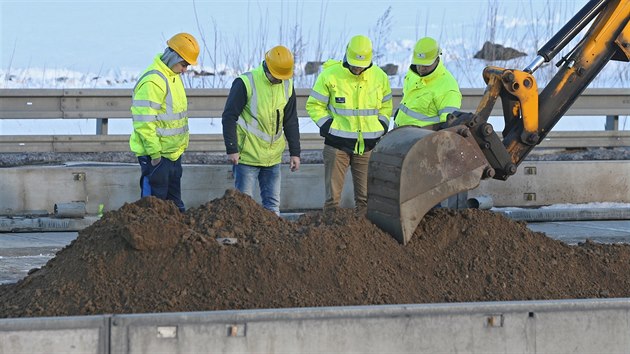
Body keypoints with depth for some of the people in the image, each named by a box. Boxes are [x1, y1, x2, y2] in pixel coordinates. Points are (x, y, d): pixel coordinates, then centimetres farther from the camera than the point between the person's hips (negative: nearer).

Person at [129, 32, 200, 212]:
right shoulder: (152, 81, -21)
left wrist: (182, 143, 20)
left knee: (174, 201, 16)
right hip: (156, 155, -10)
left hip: (173, 152, 10)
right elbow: (144, 123, -24)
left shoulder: (174, 76, 12)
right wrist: (154, 153, -22)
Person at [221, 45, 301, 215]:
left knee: (273, 204, 7)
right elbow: (229, 117, -9)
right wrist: (232, 149, -13)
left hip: (273, 157, 5)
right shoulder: (245, 83, -12)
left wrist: (295, 152, 12)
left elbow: (291, 122, 14)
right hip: (247, 156, -5)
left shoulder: (287, 86, 6)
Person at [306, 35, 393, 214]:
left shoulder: (380, 77, 3)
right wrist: (327, 127, -9)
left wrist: (382, 128, 4)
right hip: (337, 144, -3)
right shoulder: (330, 75, -7)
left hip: (368, 145, 3)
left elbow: (386, 106, 17)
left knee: (365, 198, 7)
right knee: (333, 197, -1)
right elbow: (314, 105, 1)